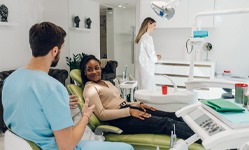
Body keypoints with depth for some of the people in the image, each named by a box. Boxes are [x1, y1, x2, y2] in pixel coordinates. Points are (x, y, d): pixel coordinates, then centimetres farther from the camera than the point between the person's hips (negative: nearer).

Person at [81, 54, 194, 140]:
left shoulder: (107, 83, 20)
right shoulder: (89, 89, -5)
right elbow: (101, 114, -15)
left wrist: (138, 104, 5)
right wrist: (129, 111, -18)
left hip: (127, 109, 8)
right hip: (120, 119, -8)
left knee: (171, 116, -5)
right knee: (165, 123, -20)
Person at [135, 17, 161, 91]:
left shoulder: (141, 37, 11)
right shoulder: (148, 38, -16)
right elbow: (151, 54, -14)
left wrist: (154, 56, 15)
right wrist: (157, 58, 6)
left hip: (141, 66, 9)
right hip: (146, 67, -9)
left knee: (142, 89, 12)